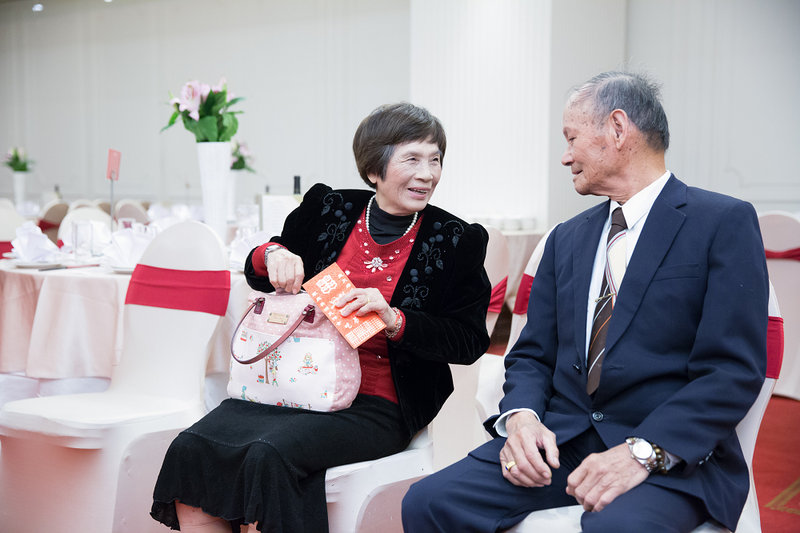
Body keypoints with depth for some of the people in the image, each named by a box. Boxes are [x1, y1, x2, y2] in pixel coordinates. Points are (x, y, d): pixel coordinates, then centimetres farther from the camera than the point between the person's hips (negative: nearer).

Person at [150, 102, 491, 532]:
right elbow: (258, 275, 20)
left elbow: (469, 341, -2)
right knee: (192, 448, -19)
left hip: (377, 404, -3)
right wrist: (273, 254, -4)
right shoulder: (328, 209, 7)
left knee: (270, 452, -29)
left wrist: (394, 319, -15)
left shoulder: (457, 241, 0)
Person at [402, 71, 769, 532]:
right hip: (562, 440, 5)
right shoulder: (566, 238, 17)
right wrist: (521, 416, -7)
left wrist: (642, 452, -20)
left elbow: (734, 370, -10)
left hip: (673, 457, -5)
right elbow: (533, 354, 15)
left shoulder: (725, 222, -2)